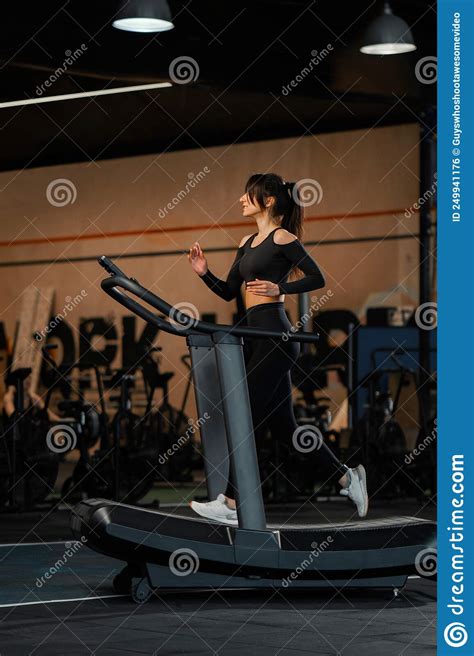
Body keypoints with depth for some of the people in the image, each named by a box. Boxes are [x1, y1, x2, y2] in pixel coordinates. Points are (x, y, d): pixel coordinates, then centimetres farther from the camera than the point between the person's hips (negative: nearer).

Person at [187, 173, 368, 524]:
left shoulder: (282, 238, -6)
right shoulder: (247, 243, 19)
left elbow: (318, 278, -8)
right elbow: (229, 291, 20)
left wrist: (278, 288, -17)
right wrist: (204, 273, 5)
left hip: (275, 335, -9)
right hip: (260, 337, 9)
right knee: (283, 424, 10)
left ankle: (231, 504, -4)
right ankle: (347, 476, 19)